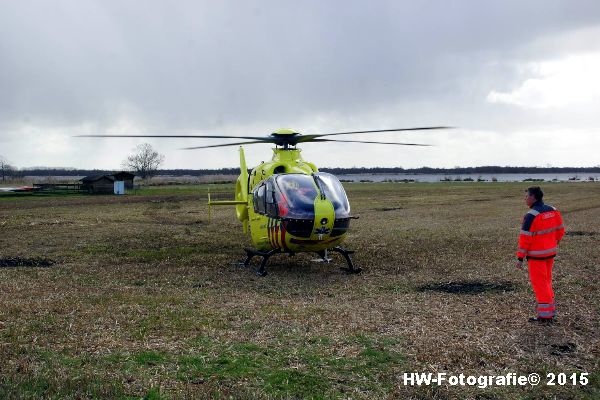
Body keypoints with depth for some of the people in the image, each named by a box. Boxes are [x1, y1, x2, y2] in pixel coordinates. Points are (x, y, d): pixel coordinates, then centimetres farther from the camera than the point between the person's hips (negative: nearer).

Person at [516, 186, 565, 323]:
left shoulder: (531, 215, -19)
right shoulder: (553, 211, 4)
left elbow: (525, 238, -19)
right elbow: (560, 230, 12)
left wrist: (520, 258, -16)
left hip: (537, 255, -8)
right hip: (550, 252, 8)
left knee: (539, 282, 1)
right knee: (546, 281, 19)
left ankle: (545, 314, 3)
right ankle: (550, 311, 26)